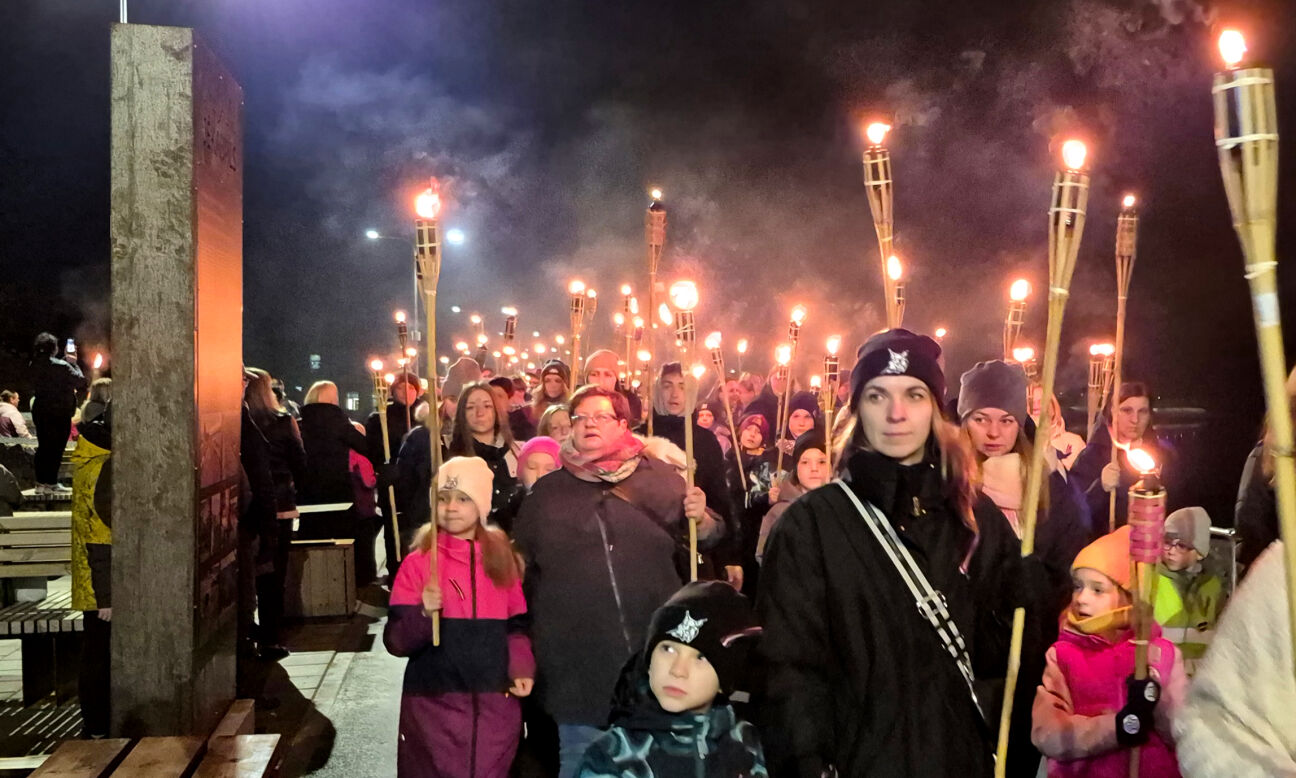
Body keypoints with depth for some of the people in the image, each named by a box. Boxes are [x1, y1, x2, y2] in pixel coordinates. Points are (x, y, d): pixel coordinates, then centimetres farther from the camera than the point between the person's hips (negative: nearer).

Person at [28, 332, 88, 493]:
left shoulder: (35, 365, 3)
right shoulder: (61, 366, -16)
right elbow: (82, 382, -12)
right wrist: (73, 364, 1)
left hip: (40, 410, 6)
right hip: (60, 413, -6)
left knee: (43, 446, 12)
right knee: (56, 448, 1)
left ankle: (41, 482, 14)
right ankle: (51, 483, 1)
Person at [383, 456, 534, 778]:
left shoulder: (501, 558, 5)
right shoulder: (418, 562, -4)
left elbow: (516, 625, 11)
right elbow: (396, 642, -7)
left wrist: (521, 669, -5)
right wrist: (424, 613, -24)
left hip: (495, 703, 2)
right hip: (435, 704, -2)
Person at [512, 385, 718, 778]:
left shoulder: (658, 477, 2)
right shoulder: (547, 491, 6)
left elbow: (707, 540, 6)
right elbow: (521, 566, 12)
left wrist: (701, 518, -15)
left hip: (655, 658, 0)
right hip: (578, 667, 1)